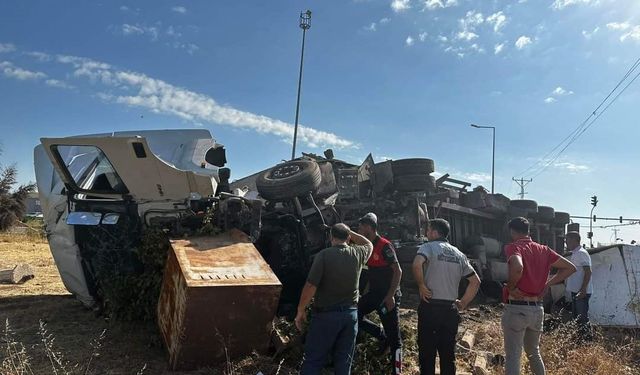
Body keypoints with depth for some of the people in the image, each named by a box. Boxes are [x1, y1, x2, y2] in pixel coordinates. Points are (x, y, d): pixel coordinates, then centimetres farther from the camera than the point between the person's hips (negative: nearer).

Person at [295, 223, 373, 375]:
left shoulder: (324, 255, -13)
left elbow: (311, 286, -16)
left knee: (313, 361, 5)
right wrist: (349, 232, 22)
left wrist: (301, 310, -6)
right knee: (344, 362, 13)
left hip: (326, 314, -4)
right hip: (351, 313, 4)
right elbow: (369, 244, 25)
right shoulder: (357, 254, 0)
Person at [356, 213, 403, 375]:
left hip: (388, 296, -8)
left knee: (394, 337, -2)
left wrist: (390, 296, -22)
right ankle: (382, 336, 17)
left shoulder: (384, 246, -16)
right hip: (374, 293, 8)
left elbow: (398, 271, -19)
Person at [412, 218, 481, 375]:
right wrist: (463, 303, 15)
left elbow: (417, 264, -26)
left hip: (430, 307, -5)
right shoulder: (458, 254, 12)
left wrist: (421, 286, -13)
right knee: (448, 353, 13)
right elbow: (475, 281, 13)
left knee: (427, 352, 5)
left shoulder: (428, 247, -5)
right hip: (450, 309, 5)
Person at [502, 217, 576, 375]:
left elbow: (517, 267, -32)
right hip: (537, 308, 6)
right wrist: (547, 283, 9)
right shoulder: (543, 250, 8)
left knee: (513, 356, 1)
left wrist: (511, 287, -16)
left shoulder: (513, 247, -11)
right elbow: (570, 267, 13)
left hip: (516, 308, -6)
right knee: (534, 353, 24)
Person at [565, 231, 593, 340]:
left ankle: (587, 339, 2)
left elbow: (588, 272, -22)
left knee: (583, 318, -5)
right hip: (575, 291, 10)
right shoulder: (575, 253, 15)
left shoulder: (581, 253, -15)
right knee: (576, 317, 17)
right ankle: (580, 338, 27)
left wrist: (583, 289, -26)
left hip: (581, 292, -10)